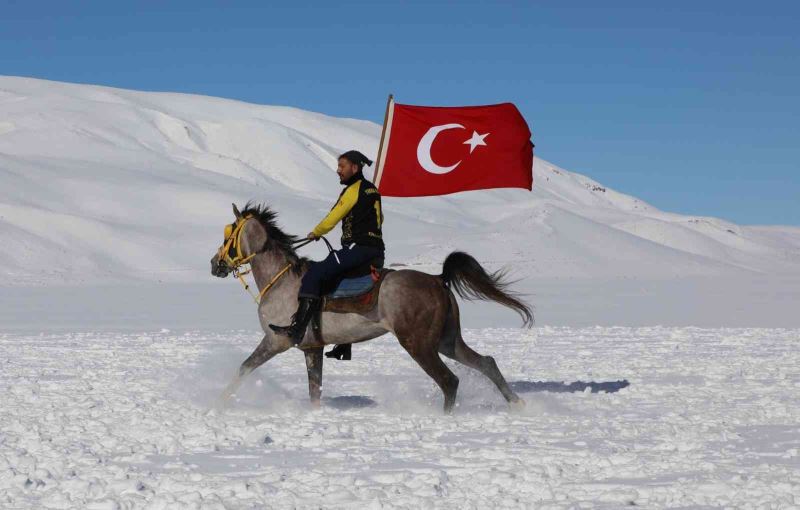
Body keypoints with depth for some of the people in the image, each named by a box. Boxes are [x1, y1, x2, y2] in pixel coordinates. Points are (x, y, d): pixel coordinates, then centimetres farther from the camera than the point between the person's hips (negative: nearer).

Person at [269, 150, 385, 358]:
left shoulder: (354, 190, -8)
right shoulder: (372, 190, 20)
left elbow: (333, 218, -5)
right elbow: (379, 219, 31)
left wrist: (315, 233, 12)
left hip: (358, 247, -10)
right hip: (376, 249, 10)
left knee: (314, 274, -21)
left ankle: (297, 329, -34)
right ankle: (344, 346, 28)